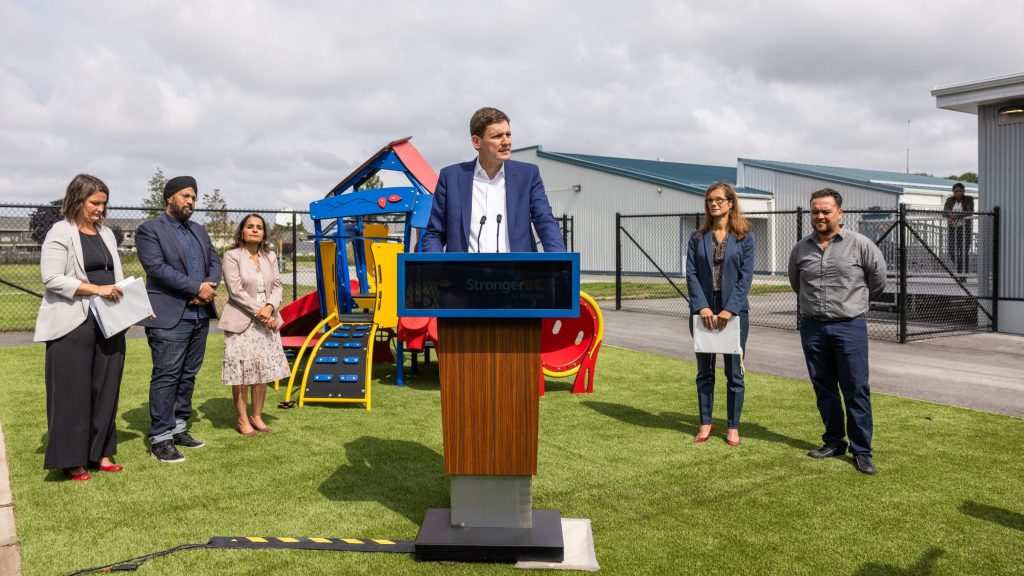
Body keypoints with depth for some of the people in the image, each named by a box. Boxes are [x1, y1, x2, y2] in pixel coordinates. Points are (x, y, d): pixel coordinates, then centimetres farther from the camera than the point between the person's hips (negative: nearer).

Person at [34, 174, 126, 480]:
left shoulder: (106, 234, 16)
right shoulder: (60, 232, -4)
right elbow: (52, 279, -13)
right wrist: (96, 289, -19)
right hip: (73, 324, -6)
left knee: (105, 389, 8)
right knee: (73, 392, 0)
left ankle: (100, 453, 18)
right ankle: (71, 459, 10)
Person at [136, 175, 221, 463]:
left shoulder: (200, 231, 19)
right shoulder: (149, 230, -3)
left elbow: (215, 262, 14)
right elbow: (157, 268, -14)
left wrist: (210, 286, -7)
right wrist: (197, 287, -17)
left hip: (200, 314, 7)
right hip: (169, 316, -7)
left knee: (188, 375, 11)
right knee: (166, 377, -5)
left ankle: (179, 428, 20)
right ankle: (160, 438, 1)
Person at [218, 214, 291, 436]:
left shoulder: (270, 257, 11)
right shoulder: (232, 256, -4)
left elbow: (277, 287, 5)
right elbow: (236, 291, -12)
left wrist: (269, 307, -13)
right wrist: (258, 311, -16)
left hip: (266, 320, 5)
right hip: (241, 322, -5)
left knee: (263, 369, 6)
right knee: (241, 371, -3)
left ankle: (257, 416, 17)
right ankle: (242, 419, 8)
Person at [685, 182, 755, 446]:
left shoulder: (744, 237, 1)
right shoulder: (698, 237, 6)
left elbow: (746, 276, -5)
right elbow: (691, 274, -1)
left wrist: (730, 309, -15)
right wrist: (702, 307, -14)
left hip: (734, 311, -2)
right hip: (703, 310, 2)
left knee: (734, 372, 5)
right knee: (704, 370, 10)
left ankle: (733, 427, 15)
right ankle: (705, 424, 21)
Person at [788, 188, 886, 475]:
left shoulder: (860, 245, -5)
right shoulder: (801, 248, 6)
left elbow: (878, 279, 7)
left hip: (849, 326, -4)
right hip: (812, 326, 4)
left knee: (856, 390, -2)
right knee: (824, 389, 12)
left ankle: (861, 451, 6)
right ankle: (833, 442, 26)